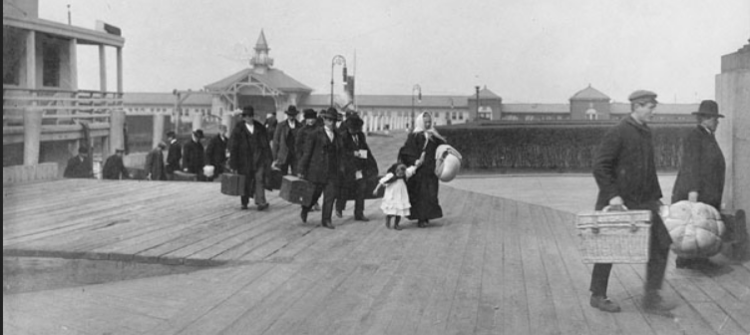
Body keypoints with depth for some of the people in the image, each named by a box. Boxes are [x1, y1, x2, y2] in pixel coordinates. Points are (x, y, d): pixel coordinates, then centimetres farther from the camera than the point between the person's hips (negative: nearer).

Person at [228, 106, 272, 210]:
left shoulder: (260, 128, 7)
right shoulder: (238, 129, 0)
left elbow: (266, 144, 13)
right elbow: (233, 146, 1)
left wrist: (268, 158, 10)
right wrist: (233, 164, -1)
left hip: (258, 157, 1)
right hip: (244, 158, -1)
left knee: (259, 178, -12)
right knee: (245, 181, 6)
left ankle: (261, 202, -16)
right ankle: (244, 203, 21)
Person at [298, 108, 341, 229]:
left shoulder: (337, 136, 10)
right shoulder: (315, 134, -5)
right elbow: (307, 153, -5)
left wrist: (339, 171, 13)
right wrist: (302, 171, -6)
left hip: (332, 172, 4)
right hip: (317, 170, -4)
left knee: (331, 195, -4)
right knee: (314, 194, 6)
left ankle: (326, 220, 6)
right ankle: (304, 211, 35)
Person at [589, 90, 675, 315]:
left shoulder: (645, 132, 13)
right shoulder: (617, 133, -13)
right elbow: (600, 165, -18)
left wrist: (656, 195, 16)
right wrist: (612, 195, -22)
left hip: (643, 203, 8)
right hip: (618, 203, -7)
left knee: (661, 243, -3)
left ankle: (651, 298, 3)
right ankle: (598, 296, 21)